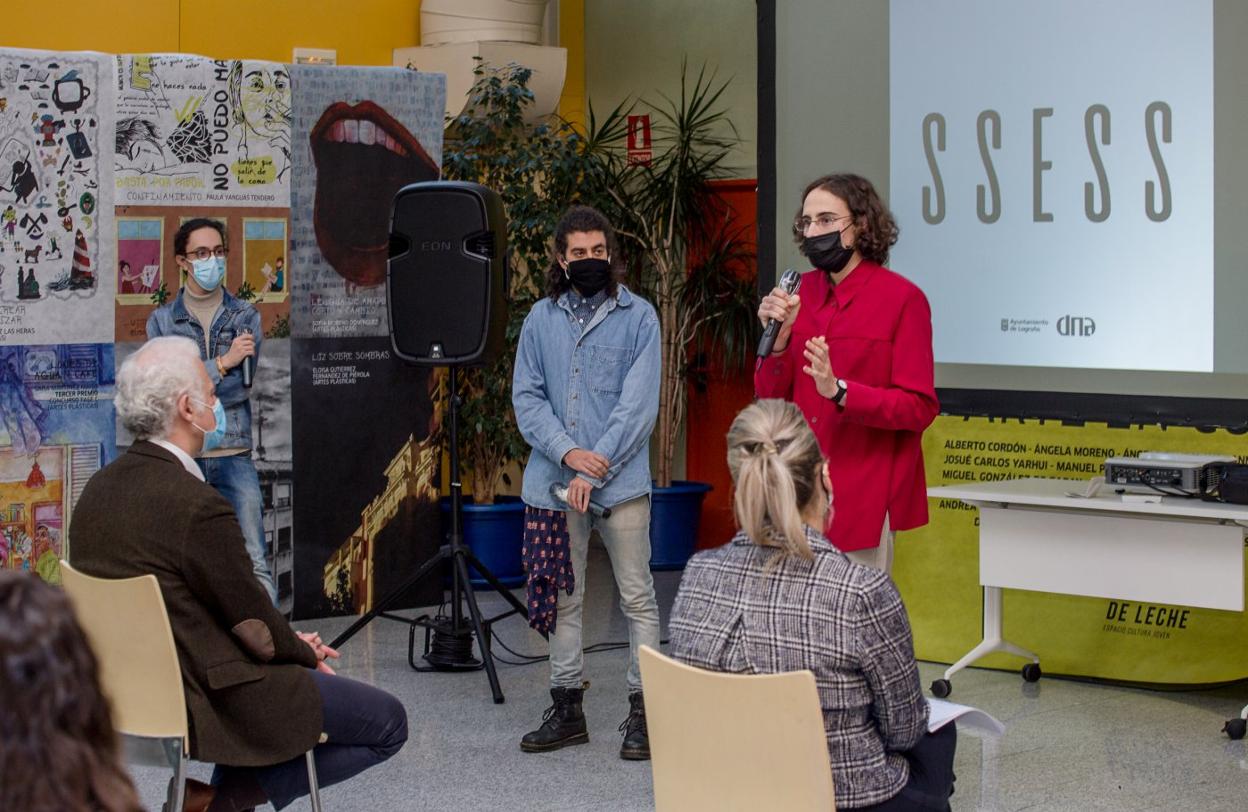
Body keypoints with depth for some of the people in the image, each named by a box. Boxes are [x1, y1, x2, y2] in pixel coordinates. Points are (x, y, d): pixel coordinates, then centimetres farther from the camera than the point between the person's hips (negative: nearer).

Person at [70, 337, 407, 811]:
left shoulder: (99, 489, 2)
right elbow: (254, 625, -15)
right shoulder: (198, 507, -25)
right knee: (387, 723, 4)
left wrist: (292, 644, 9)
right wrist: (307, 654, 7)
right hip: (204, 705, -9)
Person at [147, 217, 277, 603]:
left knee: (254, 561, -4)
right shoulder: (162, 321, 5)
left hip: (234, 456, 0)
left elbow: (243, 386, -4)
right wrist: (221, 363, -14)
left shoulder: (245, 317, 6)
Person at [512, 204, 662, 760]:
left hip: (621, 483, -3)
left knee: (637, 597, 0)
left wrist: (594, 469, -14)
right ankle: (567, 708, 19)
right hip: (554, 481, 3)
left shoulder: (638, 317, -1)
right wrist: (567, 451, -11)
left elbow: (638, 405, -8)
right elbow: (526, 396, 4)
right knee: (562, 597, 9)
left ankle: (643, 711, 7)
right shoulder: (541, 318, 8)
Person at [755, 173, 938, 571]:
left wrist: (838, 391, -22)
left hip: (864, 495, -4)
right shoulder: (800, 294, 8)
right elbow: (770, 397, 8)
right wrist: (778, 337, -9)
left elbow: (919, 407, -10)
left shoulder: (902, 298, -6)